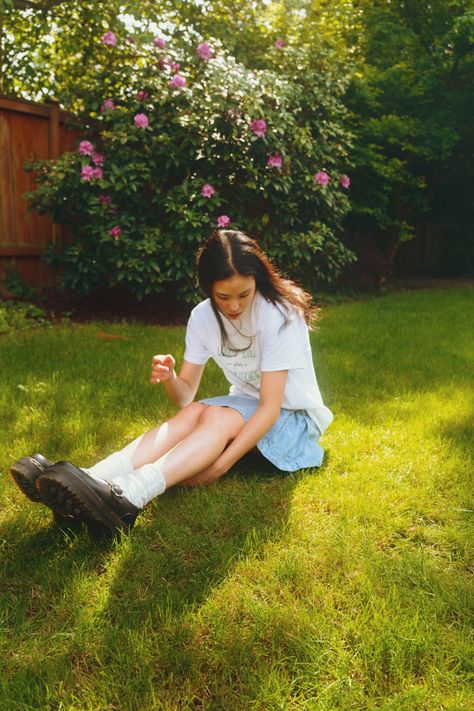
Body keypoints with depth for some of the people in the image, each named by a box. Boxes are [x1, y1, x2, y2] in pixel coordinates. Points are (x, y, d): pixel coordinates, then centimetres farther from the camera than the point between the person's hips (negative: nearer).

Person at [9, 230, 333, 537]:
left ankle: (126, 497, -53)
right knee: (193, 412, -26)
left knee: (218, 417, -32)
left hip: (294, 417, -4)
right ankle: (91, 482, -44)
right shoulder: (203, 317, -7)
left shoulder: (279, 316, -24)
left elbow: (270, 407, -27)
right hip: (246, 406, 5)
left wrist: (221, 464, -36)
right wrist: (169, 378, -29)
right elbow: (186, 395, -6)